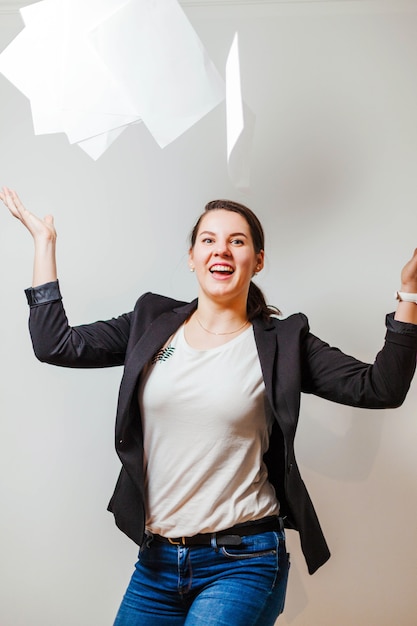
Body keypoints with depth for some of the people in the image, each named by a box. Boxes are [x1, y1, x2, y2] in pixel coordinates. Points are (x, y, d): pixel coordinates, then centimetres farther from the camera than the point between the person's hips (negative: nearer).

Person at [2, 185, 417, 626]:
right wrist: (43, 242, 4)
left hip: (242, 563, -3)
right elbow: (55, 345, 2)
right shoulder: (152, 323, 5)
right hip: (156, 560, 4)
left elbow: (380, 388, -8)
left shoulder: (282, 342, -3)